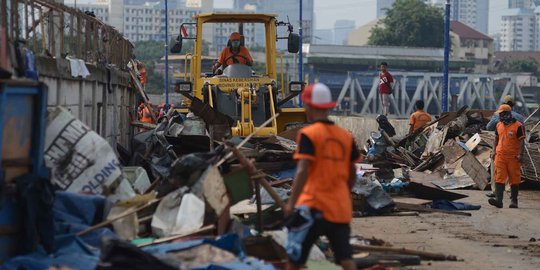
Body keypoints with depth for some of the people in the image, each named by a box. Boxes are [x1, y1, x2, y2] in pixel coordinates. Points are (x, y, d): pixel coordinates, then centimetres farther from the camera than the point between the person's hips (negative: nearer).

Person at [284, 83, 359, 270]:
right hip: (341, 208, 5)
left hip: (313, 206, -5)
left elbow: (303, 171, -16)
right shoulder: (346, 136, 8)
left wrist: (291, 202, -15)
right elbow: (352, 174, 15)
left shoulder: (308, 134, -7)